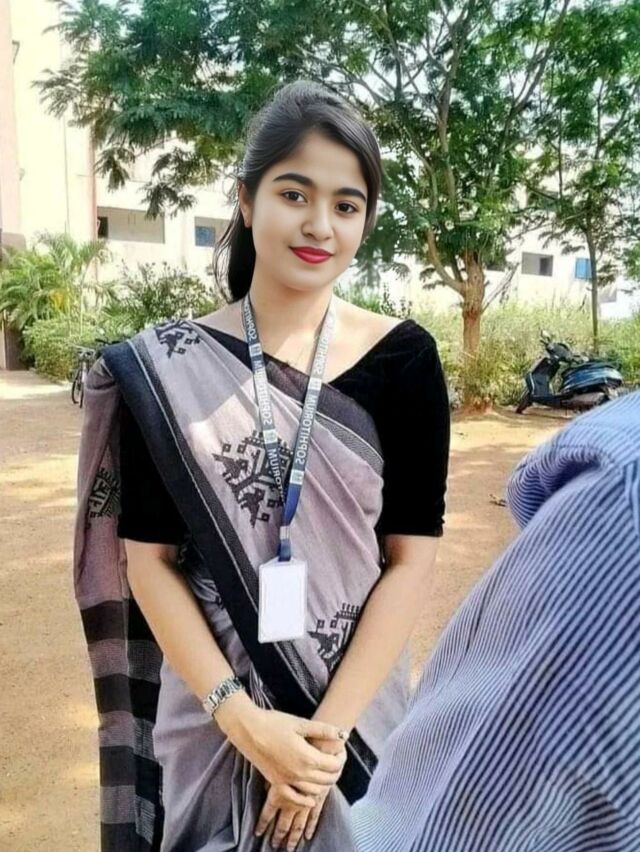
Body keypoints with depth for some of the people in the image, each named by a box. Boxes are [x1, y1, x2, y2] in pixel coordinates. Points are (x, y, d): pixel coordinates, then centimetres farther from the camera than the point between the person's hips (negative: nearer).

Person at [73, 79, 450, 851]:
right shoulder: (163, 367, -8)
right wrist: (245, 719, -14)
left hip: (359, 707, 1)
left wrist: (328, 727, -13)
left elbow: (412, 557, -8)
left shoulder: (403, 358, -8)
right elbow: (147, 560, -7)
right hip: (206, 717, 0)